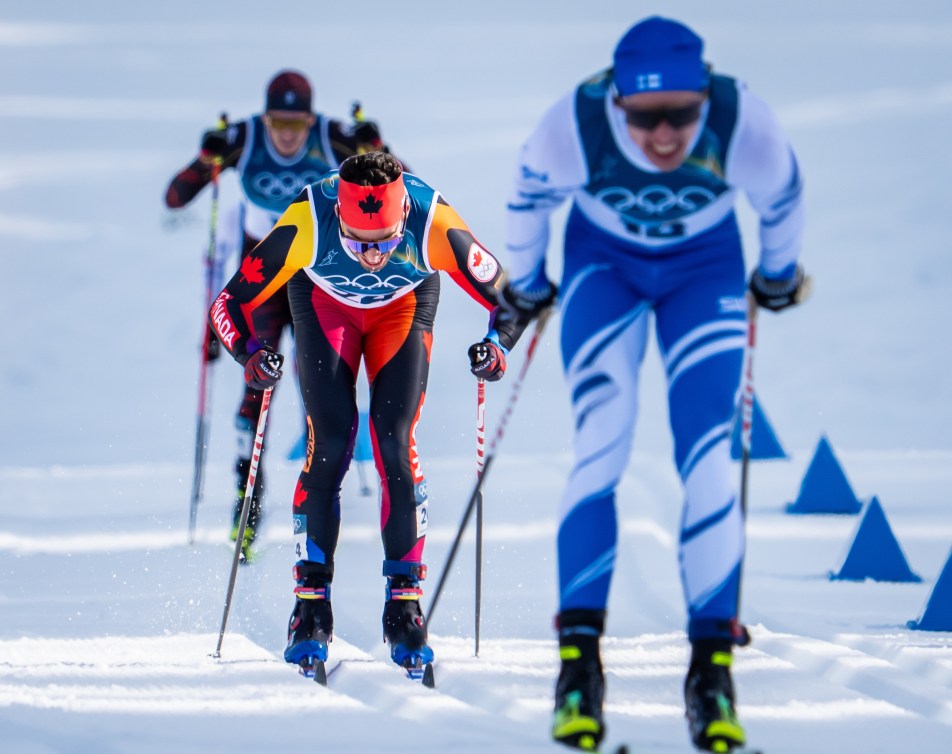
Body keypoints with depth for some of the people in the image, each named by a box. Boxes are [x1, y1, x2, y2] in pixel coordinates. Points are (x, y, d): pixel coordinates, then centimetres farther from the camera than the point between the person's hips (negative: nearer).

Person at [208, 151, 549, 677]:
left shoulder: (435, 226, -38)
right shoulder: (305, 225, -39)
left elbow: (511, 297, -25)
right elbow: (229, 306, -29)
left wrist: (498, 343, -45)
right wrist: (250, 353, -48)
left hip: (404, 304, 0)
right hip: (323, 300, 0)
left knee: (395, 442, -12)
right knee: (329, 443, -11)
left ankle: (404, 604, -2)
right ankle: (311, 604, -1)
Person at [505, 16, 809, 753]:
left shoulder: (744, 125, -33)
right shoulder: (573, 126, -33)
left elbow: (782, 198, -8)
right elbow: (528, 198, -8)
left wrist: (779, 275, 9)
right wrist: (524, 281, 8)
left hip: (705, 267, 0)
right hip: (603, 263, 0)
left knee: (709, 457, -11)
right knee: (600, 448, -16)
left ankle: (712, 665, -6)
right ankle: (579, 656, -12)